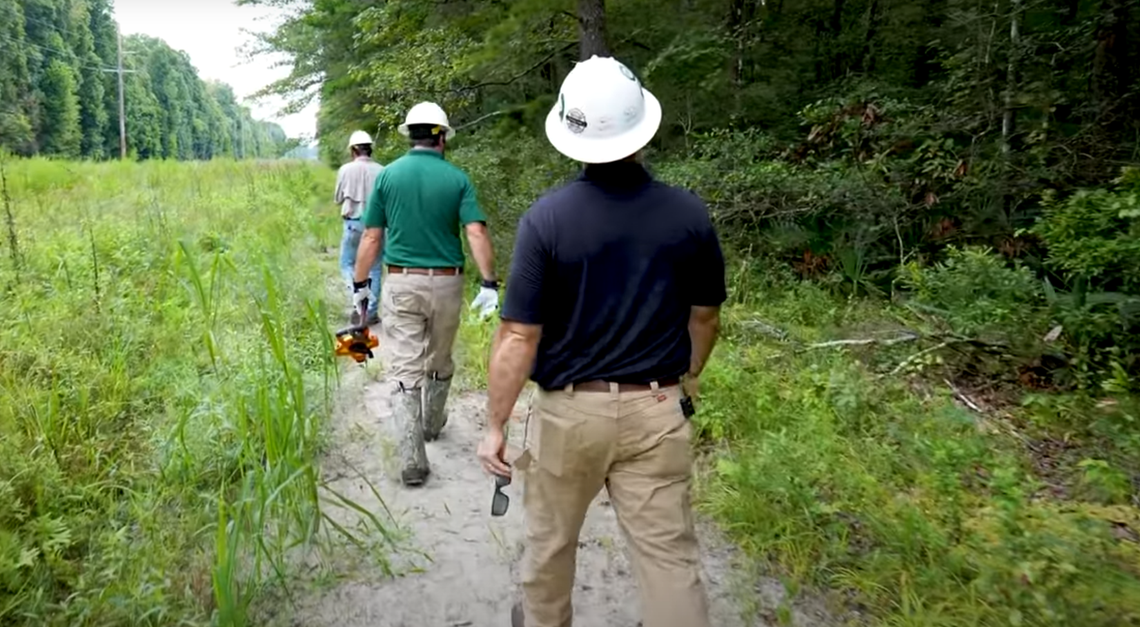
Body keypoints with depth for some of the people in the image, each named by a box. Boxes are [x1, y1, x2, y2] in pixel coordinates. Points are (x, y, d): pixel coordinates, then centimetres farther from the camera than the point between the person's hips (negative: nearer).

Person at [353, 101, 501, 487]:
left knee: (405, 372, 0)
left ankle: (412, 462, -5)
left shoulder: (388, 175, 1)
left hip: (401, 283, -1)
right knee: (440, 362, 22)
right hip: (445, 283, 1)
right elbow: (476, 234, -13)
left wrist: (360, 285, 8)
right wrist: (489, 284, -13)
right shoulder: (457, 179, -2)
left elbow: (371, 238, 0)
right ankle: (432, 424, 43)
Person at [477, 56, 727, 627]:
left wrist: (494, 425, -3)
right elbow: (706, 315, 6)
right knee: (670, 553, 9)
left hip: (570, 409, -1)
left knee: (551, 538, 23)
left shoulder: (546, 217, -14)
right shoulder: (689, 213, -6)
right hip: (657, 410, 2)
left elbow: (519, 336, -14)